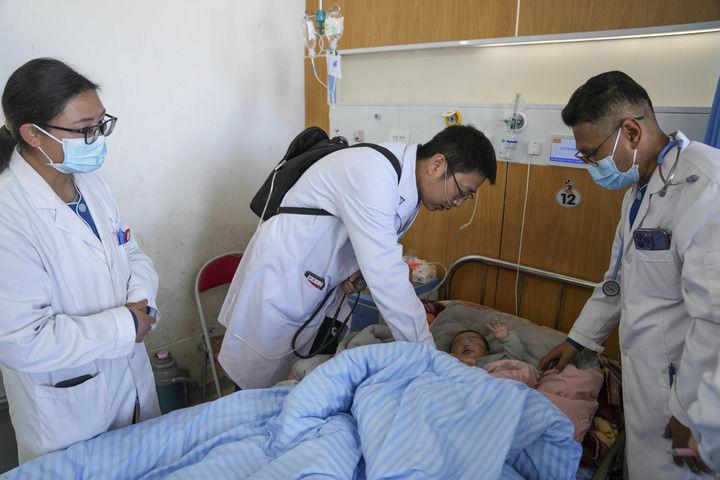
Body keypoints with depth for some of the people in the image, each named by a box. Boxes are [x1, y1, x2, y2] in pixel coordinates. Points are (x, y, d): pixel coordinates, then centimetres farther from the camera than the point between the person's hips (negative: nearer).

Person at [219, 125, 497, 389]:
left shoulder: (408, 180, 0)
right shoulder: (373, 177, -30)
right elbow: (387, 277, -34)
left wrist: (354, 264, -6)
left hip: (323, 284, 8)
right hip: (281, 278, -8)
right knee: (261, 387, 5)